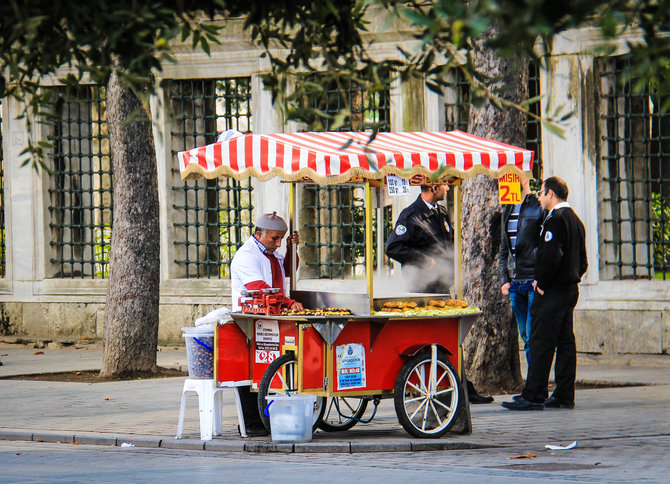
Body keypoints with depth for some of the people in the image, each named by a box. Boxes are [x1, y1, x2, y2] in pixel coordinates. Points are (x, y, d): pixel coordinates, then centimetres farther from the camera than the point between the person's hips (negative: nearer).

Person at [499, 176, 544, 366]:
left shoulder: (539, 207, -6)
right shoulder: (507, 211, 15)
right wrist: (505, 279, 10)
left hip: (534, 281, -7)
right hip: (515, 284, 7)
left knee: (533, 336, -11)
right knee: (525, 336, 9)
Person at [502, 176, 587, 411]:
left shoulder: (555, 220, -15)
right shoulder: (575, 220, 15)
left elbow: (552, 256, -24)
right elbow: (583, 261, 19)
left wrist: (541, 283, -14)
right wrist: (572, 278, 16)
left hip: (552, 292, -10)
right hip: (570, 290, 10)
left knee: (541, 343, -8)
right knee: (565, 342, 10)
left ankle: (533, 397, -9)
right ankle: (564, 396, 12)